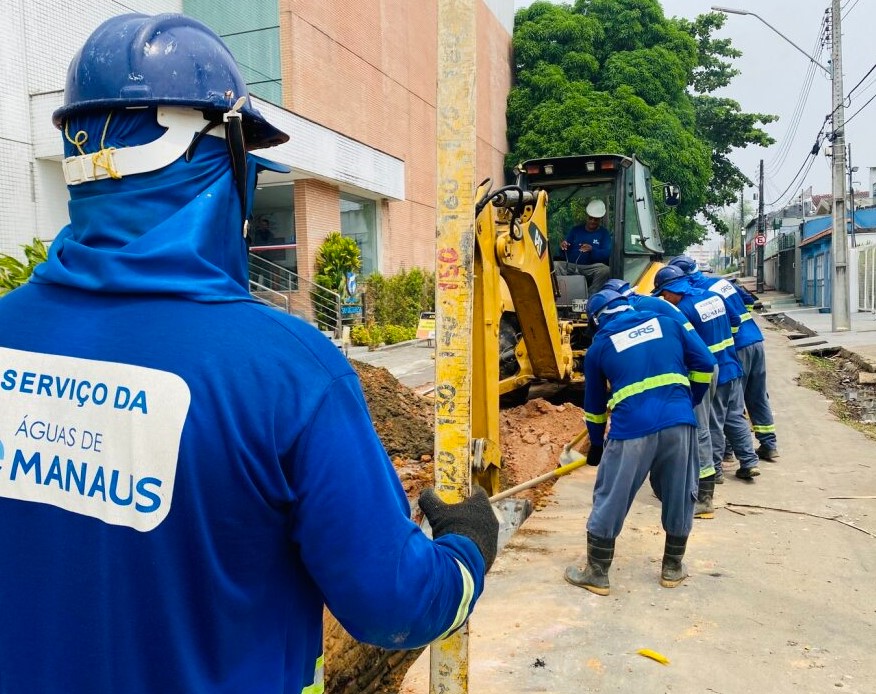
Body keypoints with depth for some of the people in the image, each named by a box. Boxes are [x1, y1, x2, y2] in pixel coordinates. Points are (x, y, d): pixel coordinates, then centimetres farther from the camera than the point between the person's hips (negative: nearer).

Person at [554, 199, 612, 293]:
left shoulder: (604, 233, 11)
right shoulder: (576, 229, 19)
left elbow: (606, 254, -5)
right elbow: (565, 253, 16)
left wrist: (592, 250, -25)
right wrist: (563, 246, -10)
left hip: (590, 269, -2)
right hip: (570, 266, 2)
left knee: (605, 269, -34)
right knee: (554, 266, -28)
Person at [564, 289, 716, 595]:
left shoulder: (599, 346, 13)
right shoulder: (667, 323, 17)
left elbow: (594, 403, 20)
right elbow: (705, 364, 14)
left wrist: (596, 443, 33)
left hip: (632, 428, -3)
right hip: (679, 421, 3)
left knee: (610, 501, 9)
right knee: (679, 498, 19)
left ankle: (596, 573, 19)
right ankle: (673, 567, 34)